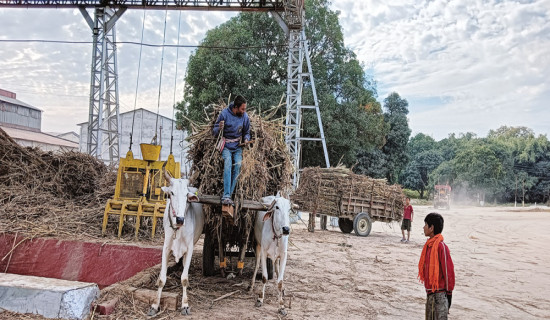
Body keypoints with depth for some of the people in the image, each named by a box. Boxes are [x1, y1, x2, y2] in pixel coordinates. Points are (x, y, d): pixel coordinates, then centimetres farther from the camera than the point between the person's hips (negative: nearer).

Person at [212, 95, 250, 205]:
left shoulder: (245, 116, 0)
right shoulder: (224, 113, -8)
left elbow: (246, 132, 15)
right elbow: (214, 132, -3)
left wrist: (246, 139, -8)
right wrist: (219, 128, -27)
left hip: (237, 146, 3)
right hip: (226, 145, -2)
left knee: (238, 165, -23)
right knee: (228, 163, -28)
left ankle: (228, 195, -17)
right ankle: (226, 196, -33)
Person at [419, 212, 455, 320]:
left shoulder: (441, 246, -18)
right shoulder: (428, 245, 8)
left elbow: (448, 270, -15)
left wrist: (449, 292, -10)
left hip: (440, 294, -9)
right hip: (430, 292, 9)